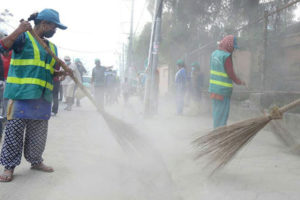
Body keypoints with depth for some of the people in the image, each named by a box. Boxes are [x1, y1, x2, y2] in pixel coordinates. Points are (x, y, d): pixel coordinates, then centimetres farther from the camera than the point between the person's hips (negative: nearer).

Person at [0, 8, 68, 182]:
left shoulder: (52, 47, 22)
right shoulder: (24, 37, 1)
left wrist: (64, 72, 5)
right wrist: (17, 32, -25)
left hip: (43, 97, 7)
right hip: (21, 93, -6)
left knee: (38, 134, 12)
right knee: (15, 131, -2)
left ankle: (36, 161, 27)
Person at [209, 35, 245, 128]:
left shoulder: (214, 53, 8)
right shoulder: (227, 56, -16)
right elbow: (230, 73, -14)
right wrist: (239, 82, 1)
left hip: (213, 87, 8)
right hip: (223, 89, -8)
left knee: (216, 110, 17)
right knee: (222, 111, -1)